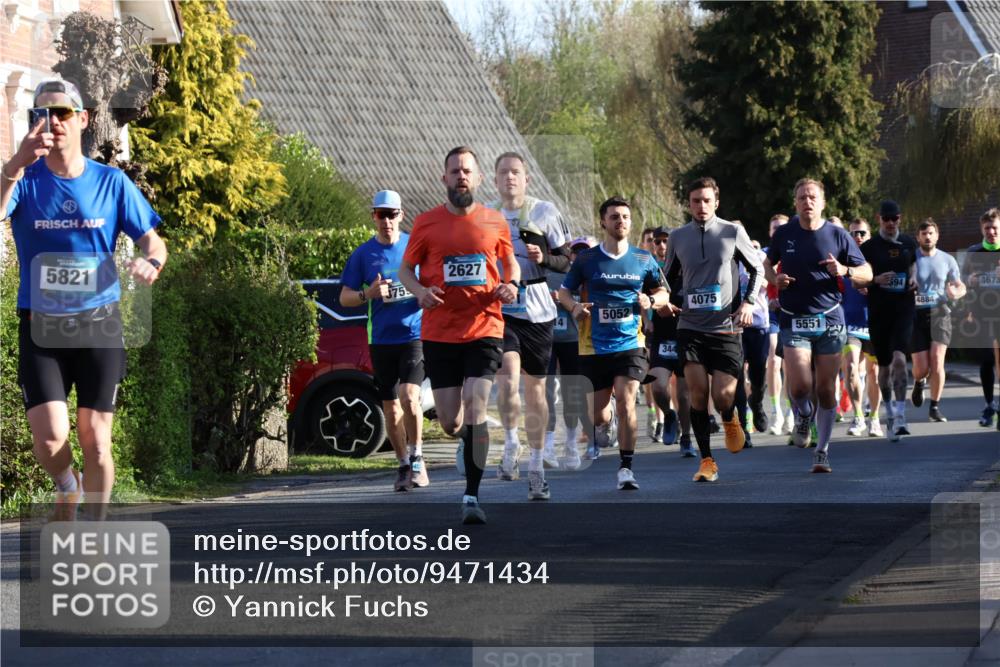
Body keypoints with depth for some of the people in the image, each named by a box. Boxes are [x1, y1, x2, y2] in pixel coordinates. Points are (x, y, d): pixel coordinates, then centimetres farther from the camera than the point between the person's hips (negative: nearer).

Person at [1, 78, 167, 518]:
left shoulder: (111, 181, 1)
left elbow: (153, 241, 4)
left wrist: (150, 262, -20)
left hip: (98, 326, 1)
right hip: (40, 329, -1)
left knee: (96, 443, 1)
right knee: (50, 440, -13)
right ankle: (66, 484, 22)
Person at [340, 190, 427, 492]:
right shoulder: (363, 254, 5)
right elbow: (345, 298, 7)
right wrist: (368, 293, -13)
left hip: (415, 334, -2)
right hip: (381, 340, 2)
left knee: (409, 396, -19)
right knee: (390, 408, 6)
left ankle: (416, 456, -1)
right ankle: (404, 465, 20)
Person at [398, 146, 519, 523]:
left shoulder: (495, 222, 5)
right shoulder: (426, 223, 3)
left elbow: (510, 262, 20)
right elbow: (406, 269, 10)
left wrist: (511, 285, -2)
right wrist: (420, 291, -11)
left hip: (484, 330, -1)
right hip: (439, 333, 1)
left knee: (475, 411, -15)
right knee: (450, 423, 3)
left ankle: (472, 497, -9)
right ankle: (469, 440, 41)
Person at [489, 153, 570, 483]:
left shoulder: (544, 212, 3)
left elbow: (567, 262, 5)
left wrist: (544, 258, -14)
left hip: (537, 310, 0)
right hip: (498, 307, 0)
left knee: (535, 386, 7)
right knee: (507, 372, -23)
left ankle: (537, 460, 18)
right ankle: (510, 446, -15)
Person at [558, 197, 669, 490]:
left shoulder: (643, 260, 5)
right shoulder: (586, 259, 1)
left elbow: (662, 292, 17)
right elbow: (564, 291, 9)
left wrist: (651, 301, -6)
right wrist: (574, 306, -12)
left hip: (631, 343, 0)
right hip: (595, 345, 0)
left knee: (625, 400, -18)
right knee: (598, 418, 2)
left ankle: (626, 467, -9)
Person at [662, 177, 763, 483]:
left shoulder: (733, 233, 1)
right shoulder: (678, 237, 7)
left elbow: (757, 269, 10)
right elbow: (668, 277, 20)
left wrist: (748, 302, -4)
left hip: (726, 328, -2)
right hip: (690, 327, 2)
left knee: (723, 396, -9)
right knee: (697, 394, -9)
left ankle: (730, 420, 29)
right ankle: (706, 460, 2)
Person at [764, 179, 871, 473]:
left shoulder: (838, 235, 0)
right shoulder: (784, 234, 3)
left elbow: (867, 273, 5)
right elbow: (767, 262, 21)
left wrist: (844, 270, -16)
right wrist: (775, 278, -1)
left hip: (830, 319, 0)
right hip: (794, 321, 0)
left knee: (826, 389, 0)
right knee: (799, 387, -14)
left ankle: (822, 451, 11)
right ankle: (804, 416, 21)